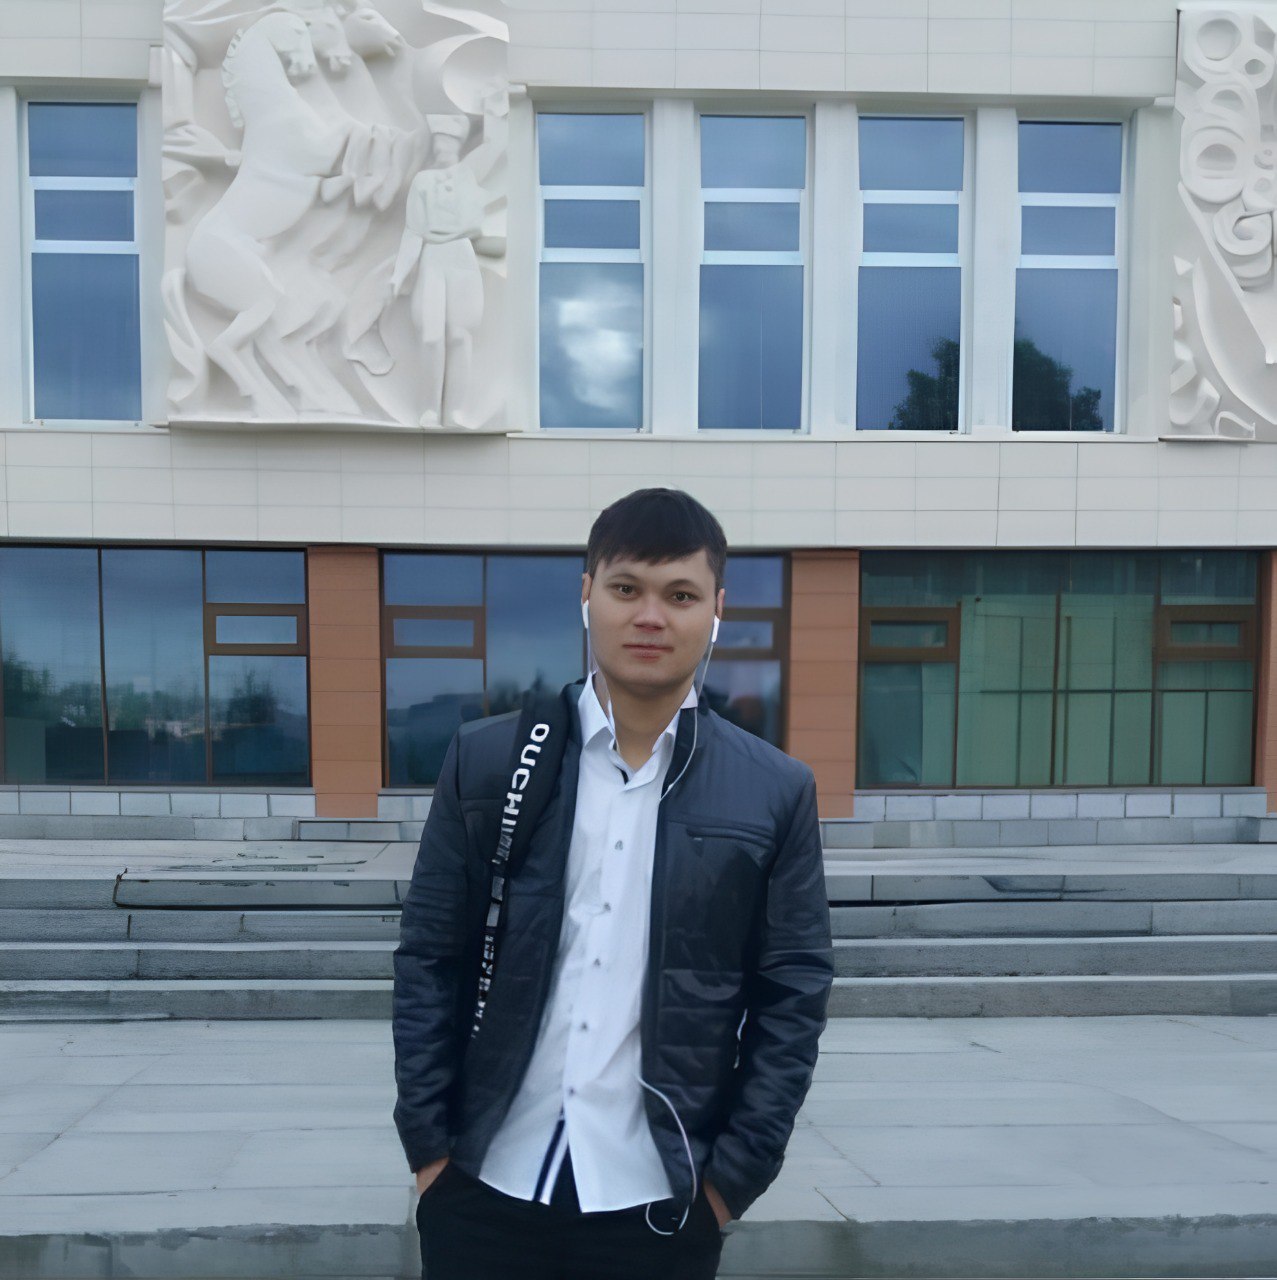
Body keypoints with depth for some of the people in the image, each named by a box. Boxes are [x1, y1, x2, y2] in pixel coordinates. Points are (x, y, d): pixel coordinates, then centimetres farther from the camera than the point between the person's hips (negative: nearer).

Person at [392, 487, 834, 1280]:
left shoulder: (775, 793, -4)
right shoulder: (488, 760, -3)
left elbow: (793, 997, -2)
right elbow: (429, 958, 0)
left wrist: (735, 1173, -4)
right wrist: (427, 1140, -2)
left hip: (660, 1201, 0)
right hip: (486, 1185, 1)